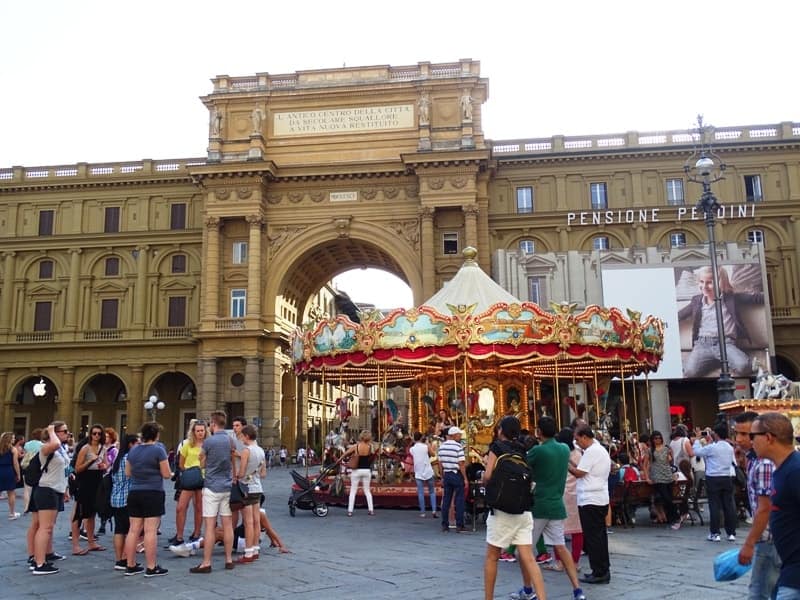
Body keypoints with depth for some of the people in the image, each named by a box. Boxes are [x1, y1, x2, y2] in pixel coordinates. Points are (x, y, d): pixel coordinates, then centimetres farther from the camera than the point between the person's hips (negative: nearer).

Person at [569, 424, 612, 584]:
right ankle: (604, 570, 18)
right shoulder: (601, 450, 16)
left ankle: (599, 573, 1)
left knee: (593, 537, -3)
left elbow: (579, 473, -14)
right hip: (601, 499, 10)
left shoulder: (591, 452, -16)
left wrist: (567, 464, 0)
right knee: (600, 536, 13)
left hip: (590, 501, -10)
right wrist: (573, 464, 12)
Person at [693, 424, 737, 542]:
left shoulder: (712, 447, -12)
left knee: (714, 506, -1)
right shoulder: (730, 448, 8)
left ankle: (715, 533, 3)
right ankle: (731, 533, 11)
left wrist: (698, 439, 8)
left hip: (713, 479, -5)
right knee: (729, 506, 7)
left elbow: (696, 452, -5)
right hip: (727, 478, 5)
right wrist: (710, 441, 28)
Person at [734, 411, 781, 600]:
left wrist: (749, 544, -20)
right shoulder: (755, 459, 10)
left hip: (769, 539, -10)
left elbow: (765, 509, -23)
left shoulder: (764, 464, -21)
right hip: (771, 537, 10)